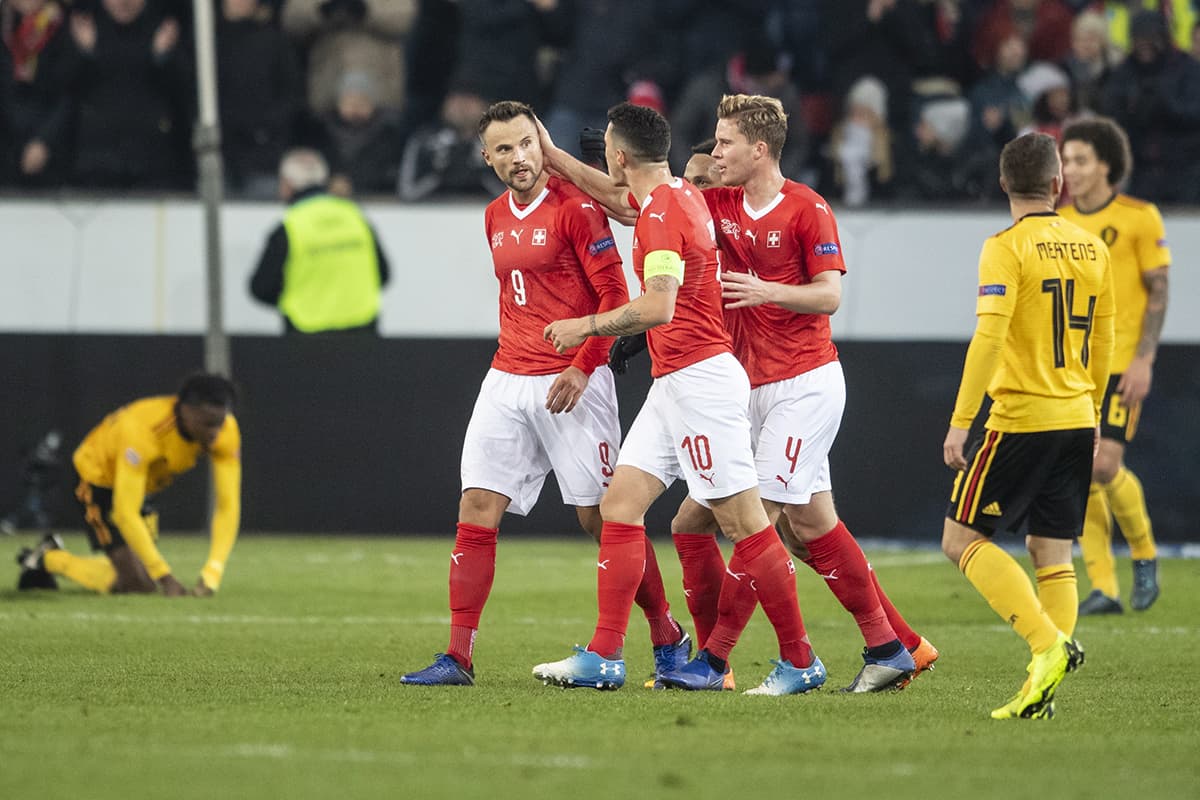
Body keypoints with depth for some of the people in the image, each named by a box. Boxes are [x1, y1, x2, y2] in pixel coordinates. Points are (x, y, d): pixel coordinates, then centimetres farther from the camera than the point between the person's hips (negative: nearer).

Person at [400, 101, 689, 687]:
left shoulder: (575, 208, -8)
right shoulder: (495, 218, 14)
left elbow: (613, 295, -11)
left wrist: (583, 367, -17)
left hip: (571, 381, -7)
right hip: (507, 381, 7)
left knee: (603, 517, -3)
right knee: (476, 511, -3)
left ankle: (669, 641, 11)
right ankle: (458, 657, -3)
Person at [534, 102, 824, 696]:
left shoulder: (662, 212, -16)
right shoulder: (679, 196, 14)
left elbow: (659, 306, -26)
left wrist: (587, 326, -15)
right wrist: (553, 156, 40)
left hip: (699, 376, -10)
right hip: (673, 384, 10)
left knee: (743, 522, -6)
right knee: (620, 502, 5)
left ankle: (800, 662, -1)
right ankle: (603, 657, 2)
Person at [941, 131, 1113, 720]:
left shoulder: (1008, 249, -10)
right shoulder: (1092, 250, 9)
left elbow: (988, 338, -19)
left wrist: (960, 421, -16)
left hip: (1020, 420, -6)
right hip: (1076, 422, 6)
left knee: (962, 539, 1)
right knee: (1051, 552, 8)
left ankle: (1049, 644, -14)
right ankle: (1042, 691, 0)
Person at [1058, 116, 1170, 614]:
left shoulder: (1139, 218, -3)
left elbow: (1158, 292, -3)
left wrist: (1144, 360, -12)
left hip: (1120, 363, -5)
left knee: (1104, 465, -15)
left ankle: (1144, 556, 10)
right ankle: (1103, 588, 3)